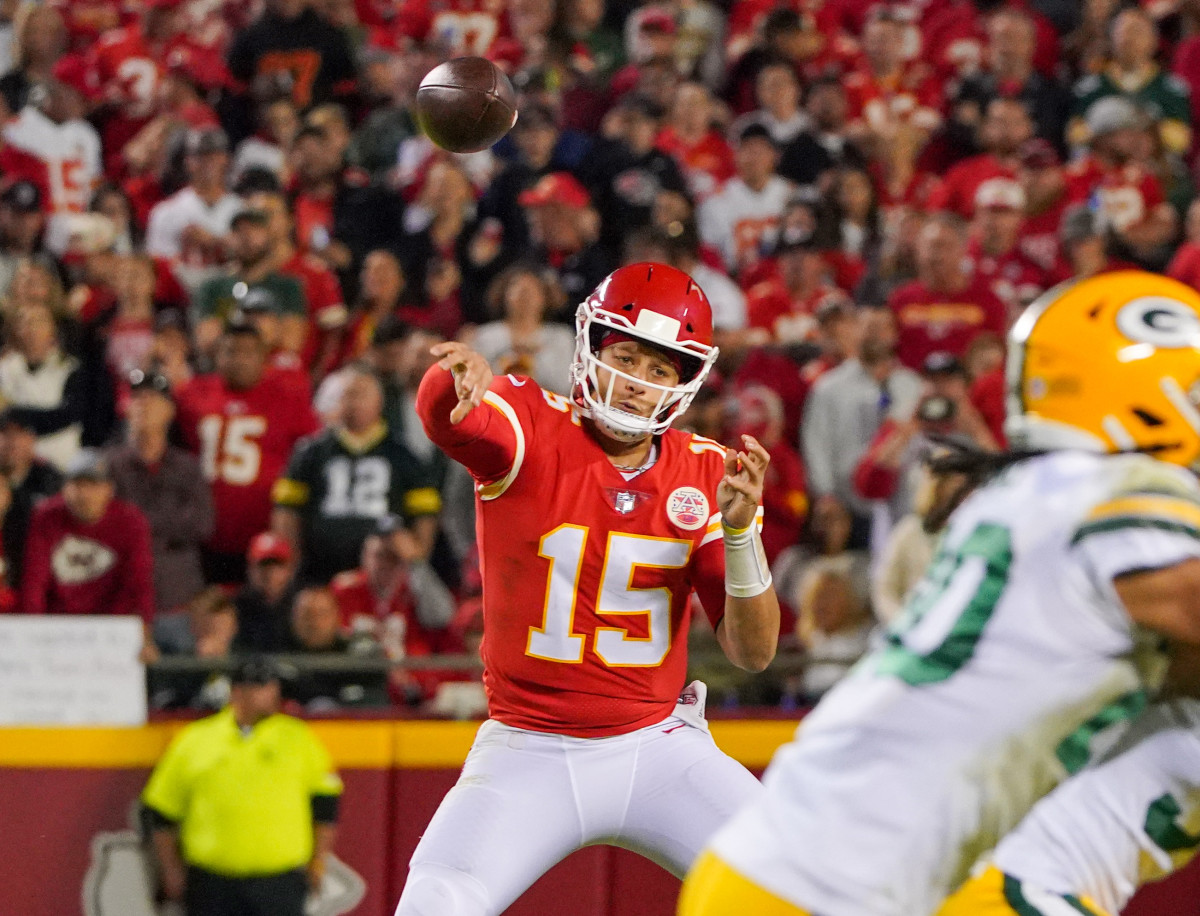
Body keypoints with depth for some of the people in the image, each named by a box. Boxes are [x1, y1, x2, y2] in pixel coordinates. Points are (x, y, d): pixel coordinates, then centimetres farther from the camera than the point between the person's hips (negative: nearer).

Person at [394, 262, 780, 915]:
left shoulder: (705, 475, 1)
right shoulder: (531, 427, -7)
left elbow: (753, 653, -2)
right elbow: (445, 413, -33)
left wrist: (740, 527, -18)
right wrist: (458, 375, -57)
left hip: (658, 749, 2)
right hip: (527, 754, -2)